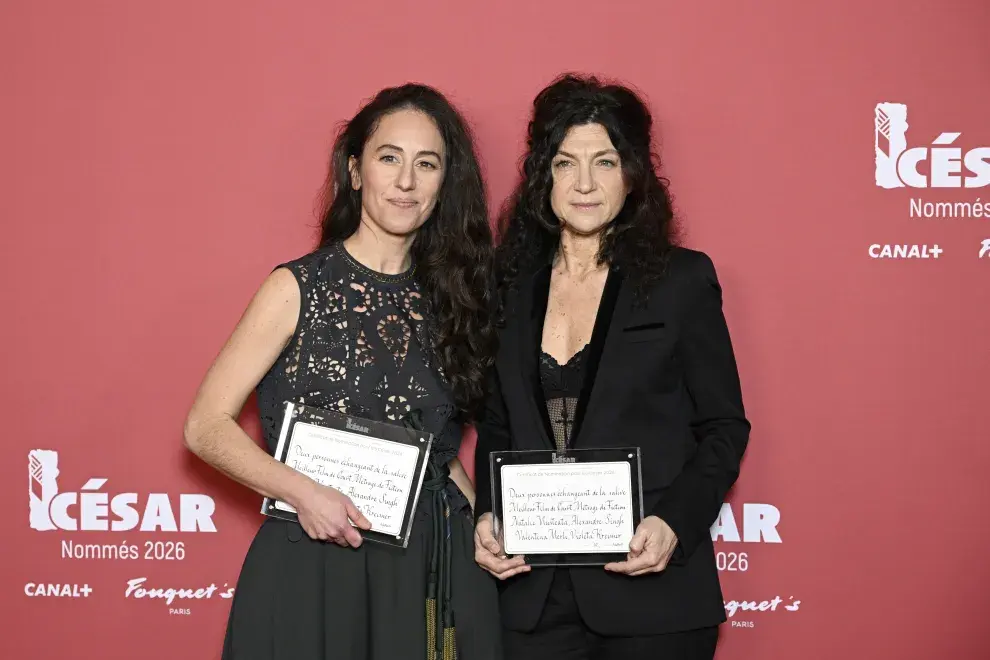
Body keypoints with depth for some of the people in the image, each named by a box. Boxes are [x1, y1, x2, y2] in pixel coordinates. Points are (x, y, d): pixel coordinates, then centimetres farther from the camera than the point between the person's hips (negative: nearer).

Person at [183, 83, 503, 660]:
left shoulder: (449, 296, 7)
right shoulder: (299, 288, -4)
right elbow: (207, 426, -6)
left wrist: (481, 522, 1)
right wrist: (302, 492, -19)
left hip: (437, 570, 4)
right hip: (317, 567, -4)